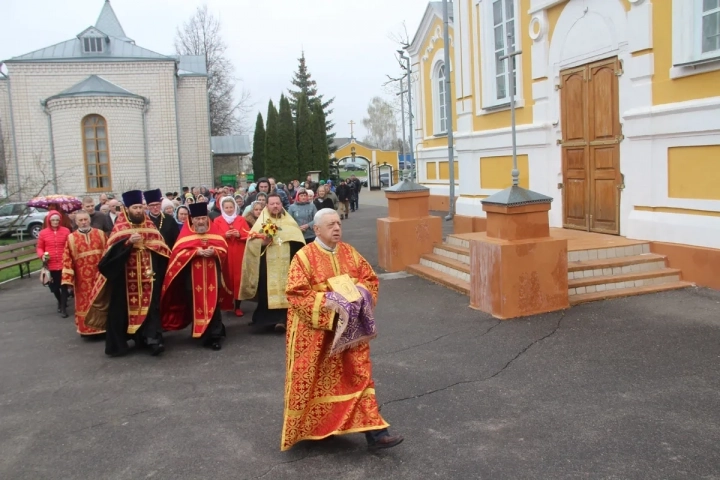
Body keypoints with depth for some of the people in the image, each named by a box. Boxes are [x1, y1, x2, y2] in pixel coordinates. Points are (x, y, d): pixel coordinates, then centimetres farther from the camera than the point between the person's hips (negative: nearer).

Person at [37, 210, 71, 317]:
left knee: (64, 286, -3)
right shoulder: (43, 233, 1)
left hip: (64, 264, -2)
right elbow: (39, 247, 9)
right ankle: (60, 302, 39)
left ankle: (63, 307, 6)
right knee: (54, 286, 14)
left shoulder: (66, 231, -2)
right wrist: (42, 255, -10)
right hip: (51, 265, 2)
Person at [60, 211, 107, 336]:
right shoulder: (71, 238, 1)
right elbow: (67, 260, -2)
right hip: (83, 278, -1)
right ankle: (87, 328, 15)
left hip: (100, 275, 1)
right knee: (85, 302, 5)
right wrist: (68, 279, -7)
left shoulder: (100, 234, 4)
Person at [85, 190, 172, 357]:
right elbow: (112, 252, -12)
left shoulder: (150, 226, 9)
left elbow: (162, 249, 12)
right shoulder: (120, 228, -1)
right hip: (125, 278, -2)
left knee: (150, 307, -2)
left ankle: (152, 339, -2)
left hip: (148, 277, 3)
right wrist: (129, 242, -23)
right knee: (123, 309, 1)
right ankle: (117, 344, 12)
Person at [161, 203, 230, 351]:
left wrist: (214, 251, -18)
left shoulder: (214, 231, 9)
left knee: (213, 305, -2)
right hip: (193, 277, -1)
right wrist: (196, 252, -20)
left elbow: (224, 249, 3)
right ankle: (201, 334, 15)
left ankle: (214, 336, 0)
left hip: (212, 276, 1)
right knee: (196, 305, 3)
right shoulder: (185, 232, 4)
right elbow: (178, 252, -6)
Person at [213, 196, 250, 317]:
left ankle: (237, 306, 4)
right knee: (227, 278, 0)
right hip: (224, 254, -1)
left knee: (238, 278, -1)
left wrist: (240, 234, -14)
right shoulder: (217, 221, 6)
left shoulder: (241, 220, 9)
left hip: (238, 254, 1)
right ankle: (227, 304, 11)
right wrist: (224, 235, -16)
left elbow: (249, 235, 4)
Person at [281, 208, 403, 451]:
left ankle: (374, 432, 5)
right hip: (315, 332, -4)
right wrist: (325, 302, -24)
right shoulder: (304, 257, -11)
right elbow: (296, 294, -16)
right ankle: (310, 428, 30)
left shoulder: (350, 253, 5)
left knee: (359, 375, 2)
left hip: (350, 330, 4)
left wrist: (360, 293, -11)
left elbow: (371, 279, 10)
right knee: (314, 380, 8)